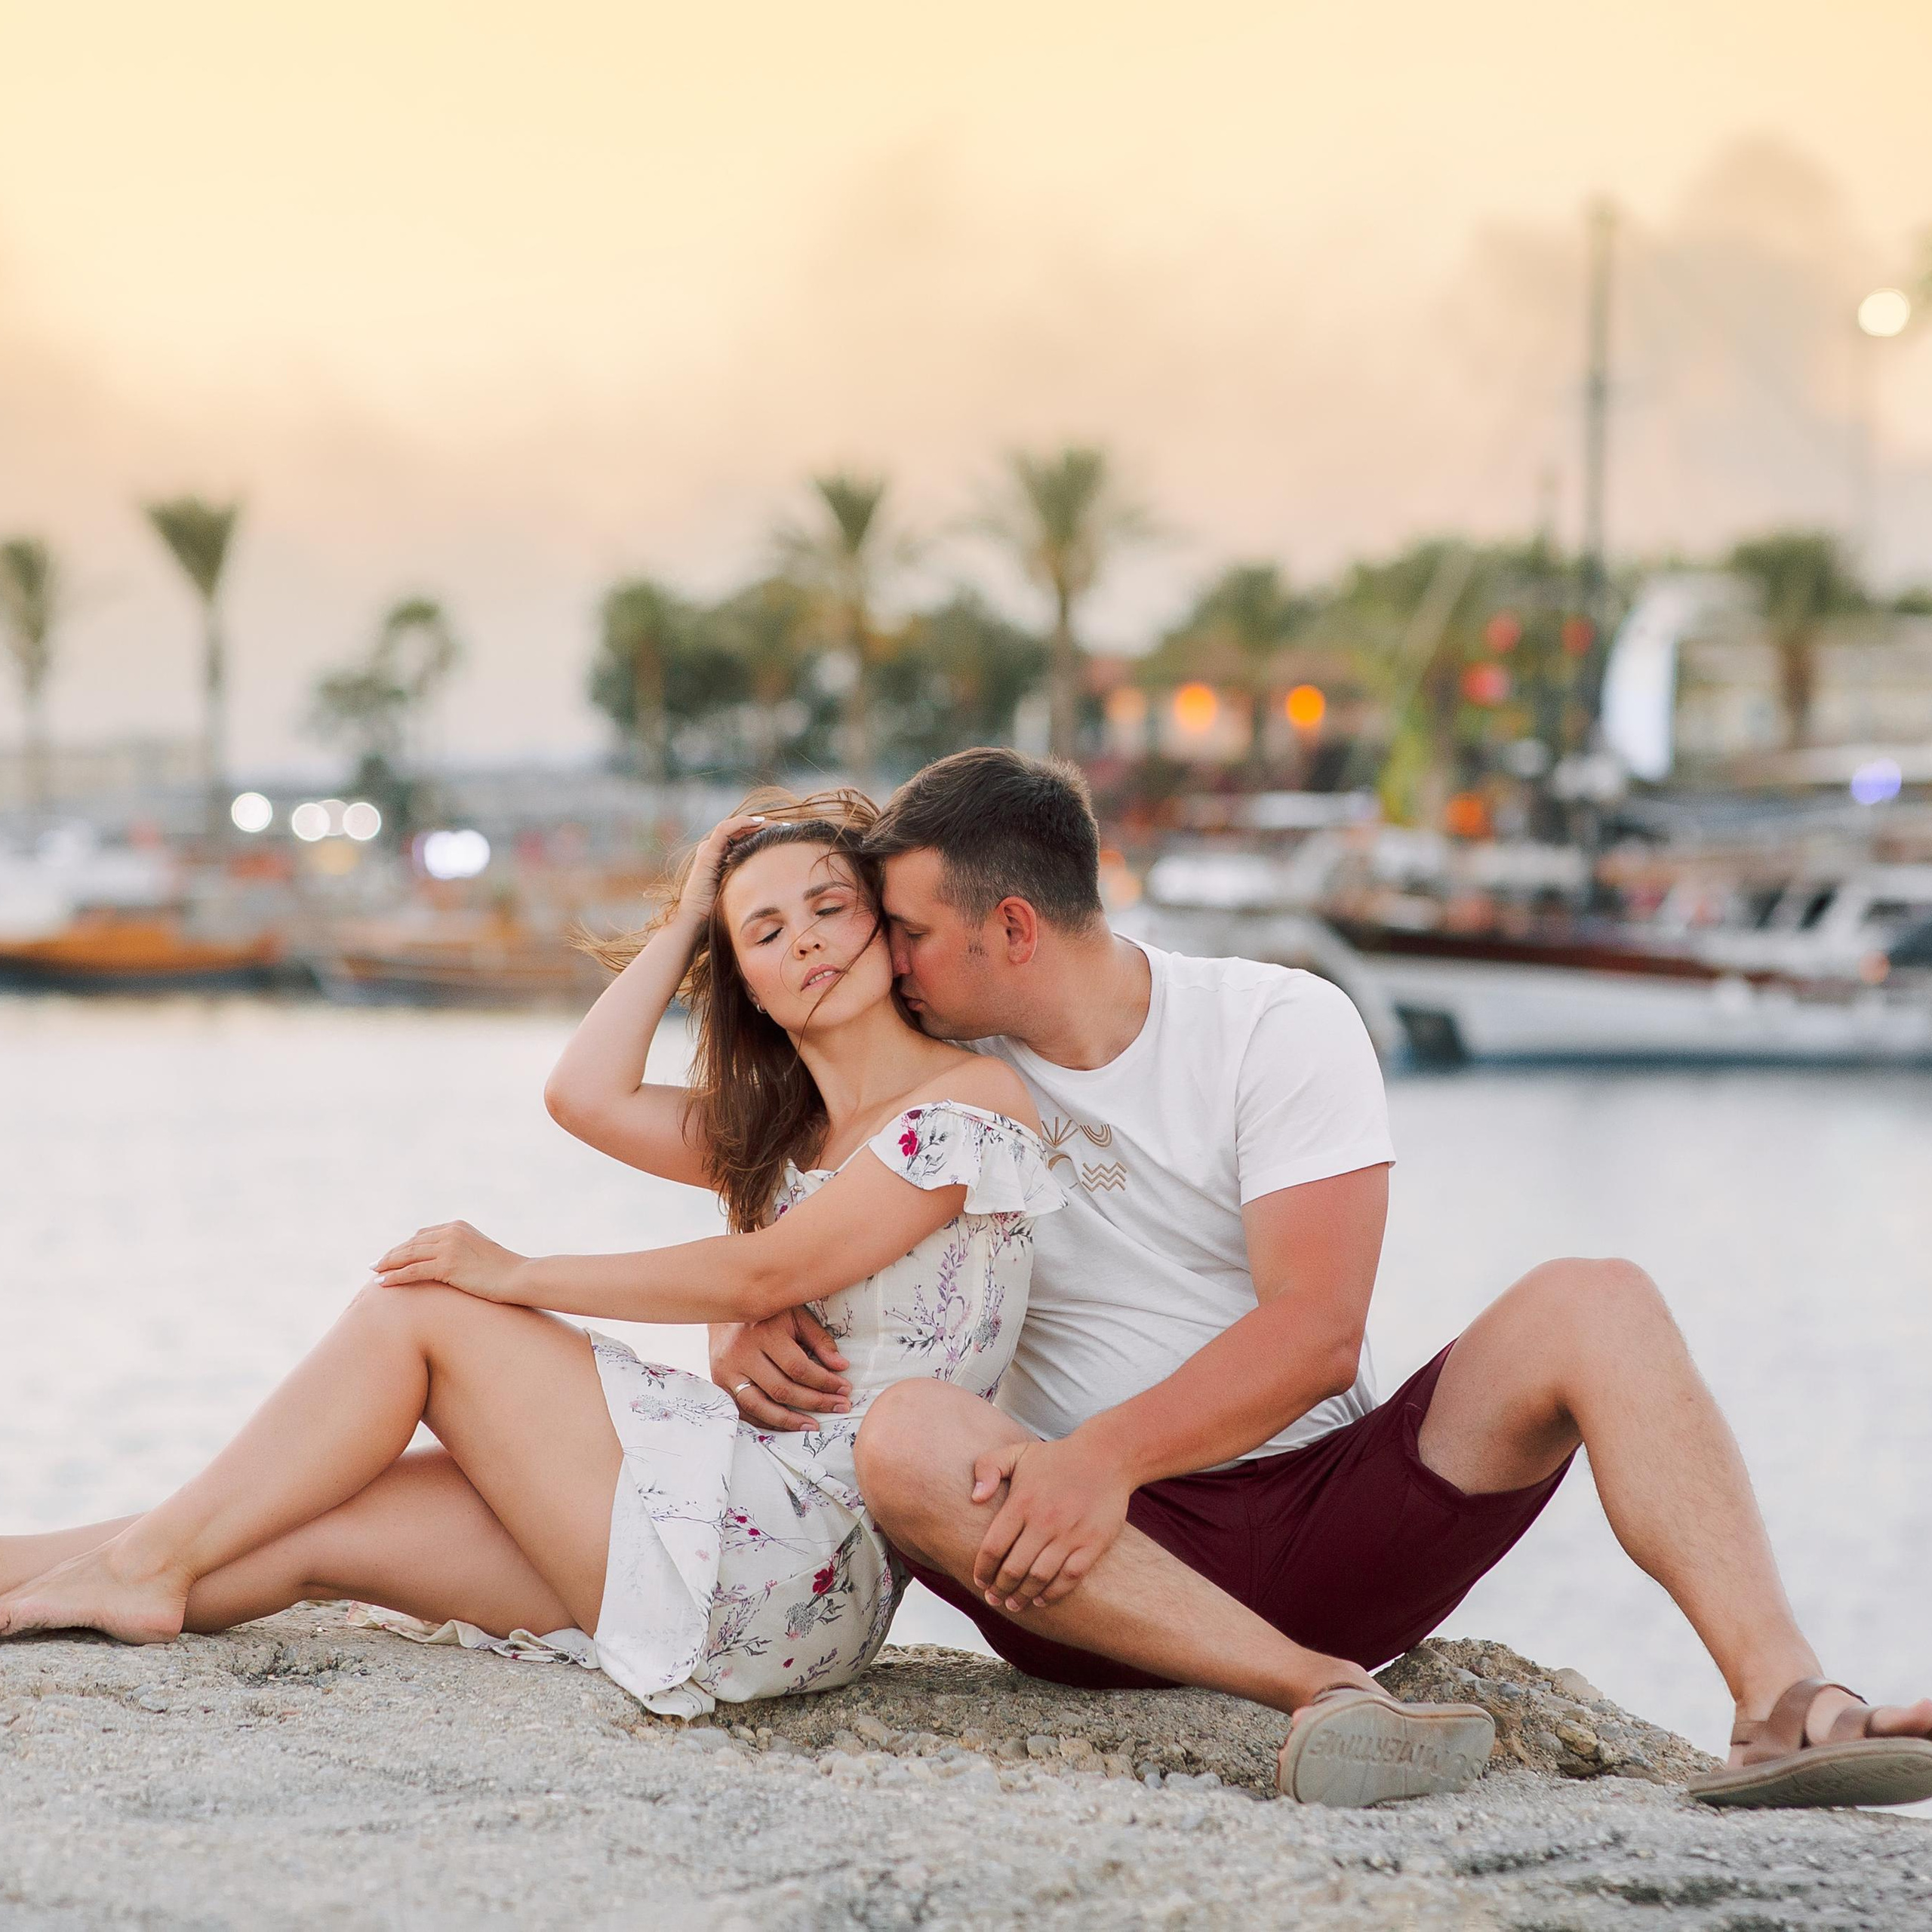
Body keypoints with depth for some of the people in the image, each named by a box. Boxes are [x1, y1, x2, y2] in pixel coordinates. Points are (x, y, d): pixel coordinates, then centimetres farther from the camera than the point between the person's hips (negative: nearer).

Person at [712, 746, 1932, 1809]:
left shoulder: (1281, 1029, -3)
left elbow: (1317, 1331, -14)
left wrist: (1108, 1452, -28)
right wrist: (748, 1334, -10)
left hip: (1328, 1531, -1)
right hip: (1106, 1561, 1)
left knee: (1592, 1304, -22)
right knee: (906, 1439, -32)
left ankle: (1783, 1704, -38)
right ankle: (1325, 1690, -41)